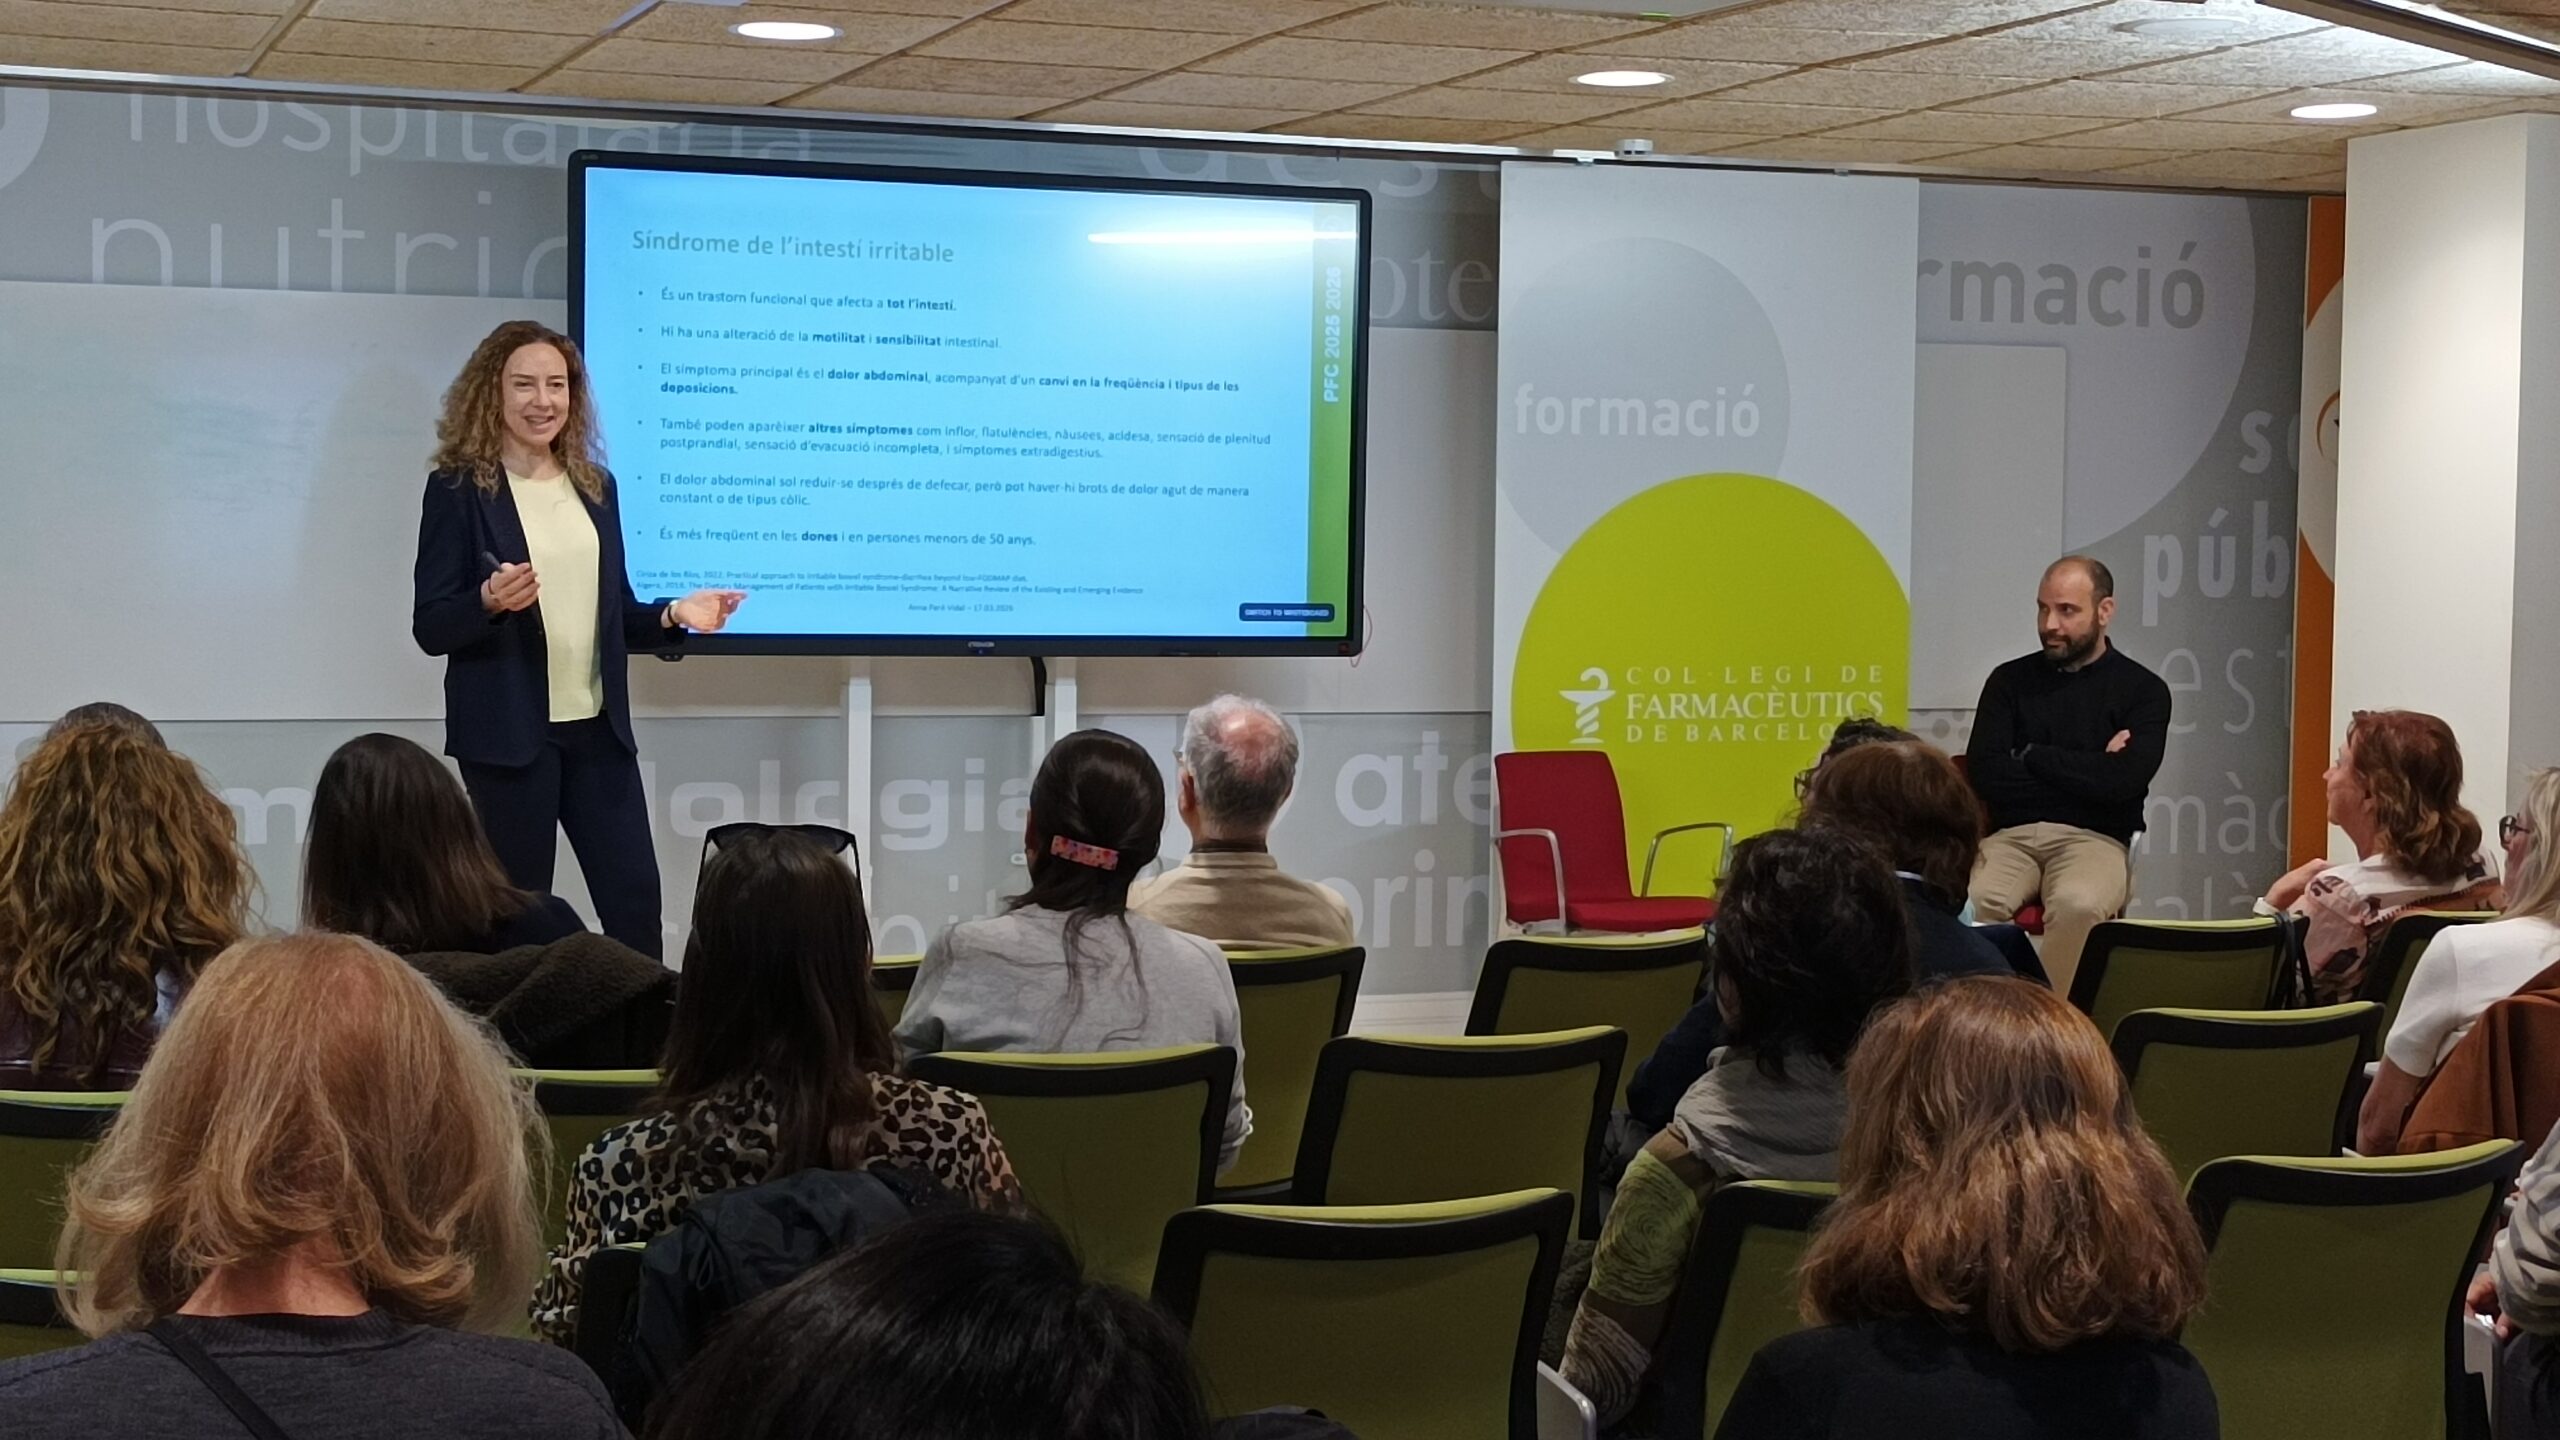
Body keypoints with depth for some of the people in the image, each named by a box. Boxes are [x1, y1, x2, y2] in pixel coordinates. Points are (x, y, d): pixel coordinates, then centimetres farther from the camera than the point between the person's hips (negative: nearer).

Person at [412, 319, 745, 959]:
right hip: (509, 733, -5)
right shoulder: (460, 488, -5)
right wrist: (490, 602, -26)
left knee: (635, 898, 4)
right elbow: (430, 627, -7)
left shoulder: (595, 485, 11)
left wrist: (672, 615, -3)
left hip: (597, 729, 5)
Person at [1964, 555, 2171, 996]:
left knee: (2077, 906, -37)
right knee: (1970, 900, -33)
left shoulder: (2143, 690, 6)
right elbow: (1984, 773, 0)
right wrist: (2086, 772, -3)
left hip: (2094, 838, -2)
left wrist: (2032, 757, -1)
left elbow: (2123, 782, -10)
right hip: (2011, 834, 2)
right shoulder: (2010, 680, 13)